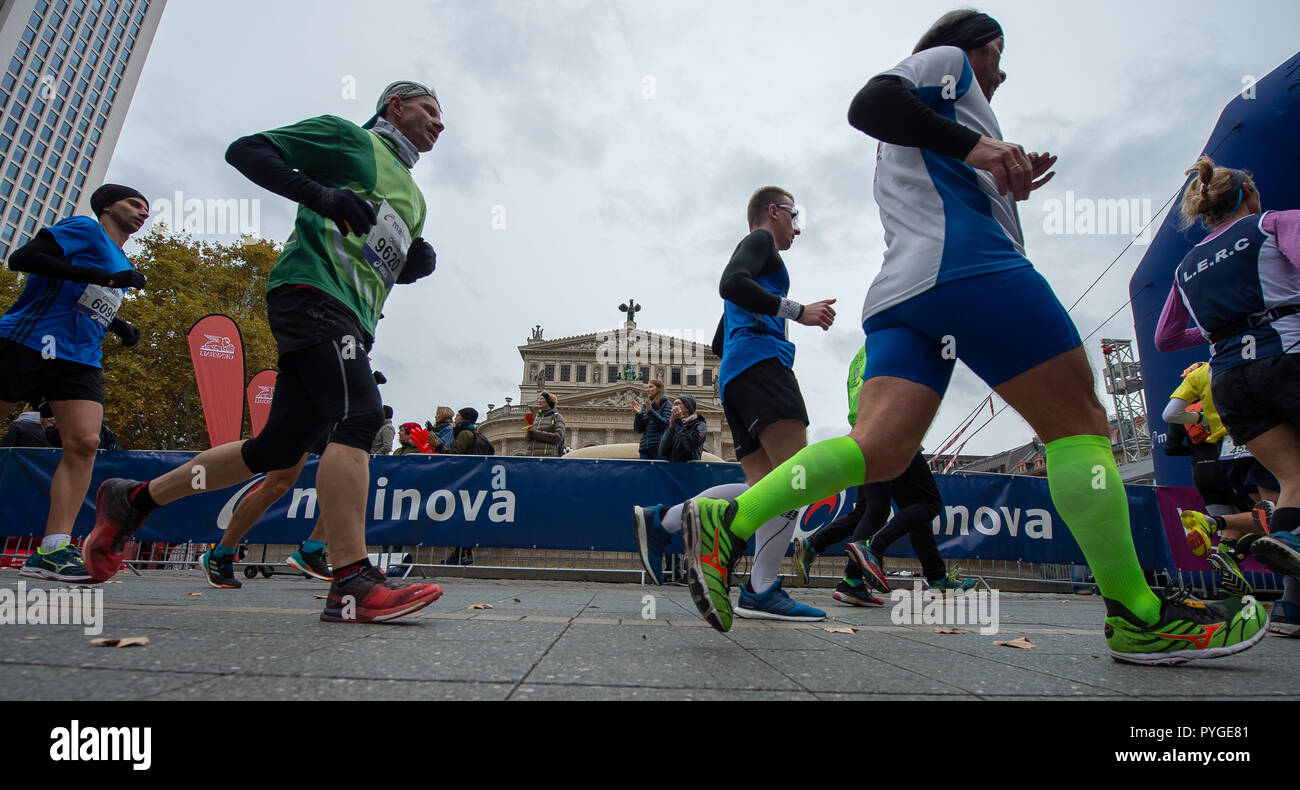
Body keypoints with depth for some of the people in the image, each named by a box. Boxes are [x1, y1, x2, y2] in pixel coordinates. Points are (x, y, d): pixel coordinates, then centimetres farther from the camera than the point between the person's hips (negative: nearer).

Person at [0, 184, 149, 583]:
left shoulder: (122, 267, 23)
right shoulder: (85, 229, 2)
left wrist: (118, 326, 15)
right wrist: (100, 277, -19)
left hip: (80, 362, 6)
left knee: (84, 443, -12)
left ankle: (52, 551, -14)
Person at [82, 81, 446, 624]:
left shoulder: (414, 198, 29)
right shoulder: (349, 139, 7)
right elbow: (245, 150, 1)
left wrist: (417, 264, 10)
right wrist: (320, 194, -15)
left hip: (350, 323, 9)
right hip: (313, 292, -9)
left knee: (279, 447, 7)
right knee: (360, 415, -26)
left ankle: (132, 499, 23)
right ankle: (352, 584, -30)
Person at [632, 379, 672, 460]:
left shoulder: (666, 404, 5)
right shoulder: (644, 406, 17)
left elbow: (665, 424, -9)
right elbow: (638, 430, 12)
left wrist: (650, 411, -17)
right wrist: (638, 414, -4)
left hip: (659, 447, -5)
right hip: (645, 448, 5)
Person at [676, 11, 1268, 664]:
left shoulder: (912, 143, 39)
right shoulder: (945, 60, 14)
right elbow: (869, 104, -8)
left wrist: (1002, 189, 32)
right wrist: (973, 144, -18)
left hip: (903, 291, 9)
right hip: (968, 268, -9)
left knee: (878, 450, -7)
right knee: (1078, 421, -3)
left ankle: (725, 521, -18)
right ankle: (1139, 617, 1)